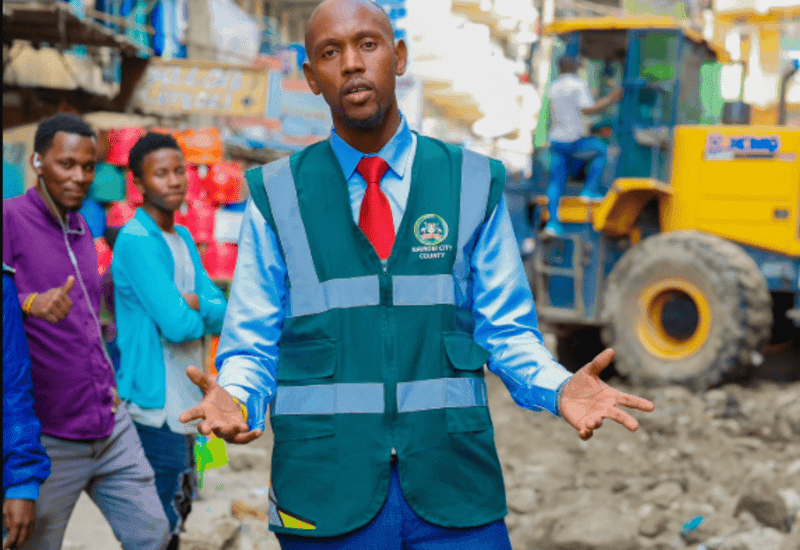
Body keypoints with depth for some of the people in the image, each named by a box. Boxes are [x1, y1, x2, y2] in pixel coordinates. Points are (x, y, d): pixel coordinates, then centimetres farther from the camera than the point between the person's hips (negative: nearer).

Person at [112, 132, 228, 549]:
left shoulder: (184, 239, 12)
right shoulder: (136, 241, -17)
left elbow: (222, 315, 6)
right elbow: (177, 325, -23)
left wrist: (193, 304, -14)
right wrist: (202, 314, -2)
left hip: (184, 403, 9)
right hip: (154, 408, -9)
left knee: (178, 511, 20)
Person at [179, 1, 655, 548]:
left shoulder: (474, 185, 5)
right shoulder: (276, 196, 3)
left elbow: (506, 329, 7)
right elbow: (251, 344, 5)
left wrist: (558, 385, -12)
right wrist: (235, 400, -17)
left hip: (455, 484, 1)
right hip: (326, 490, 0)